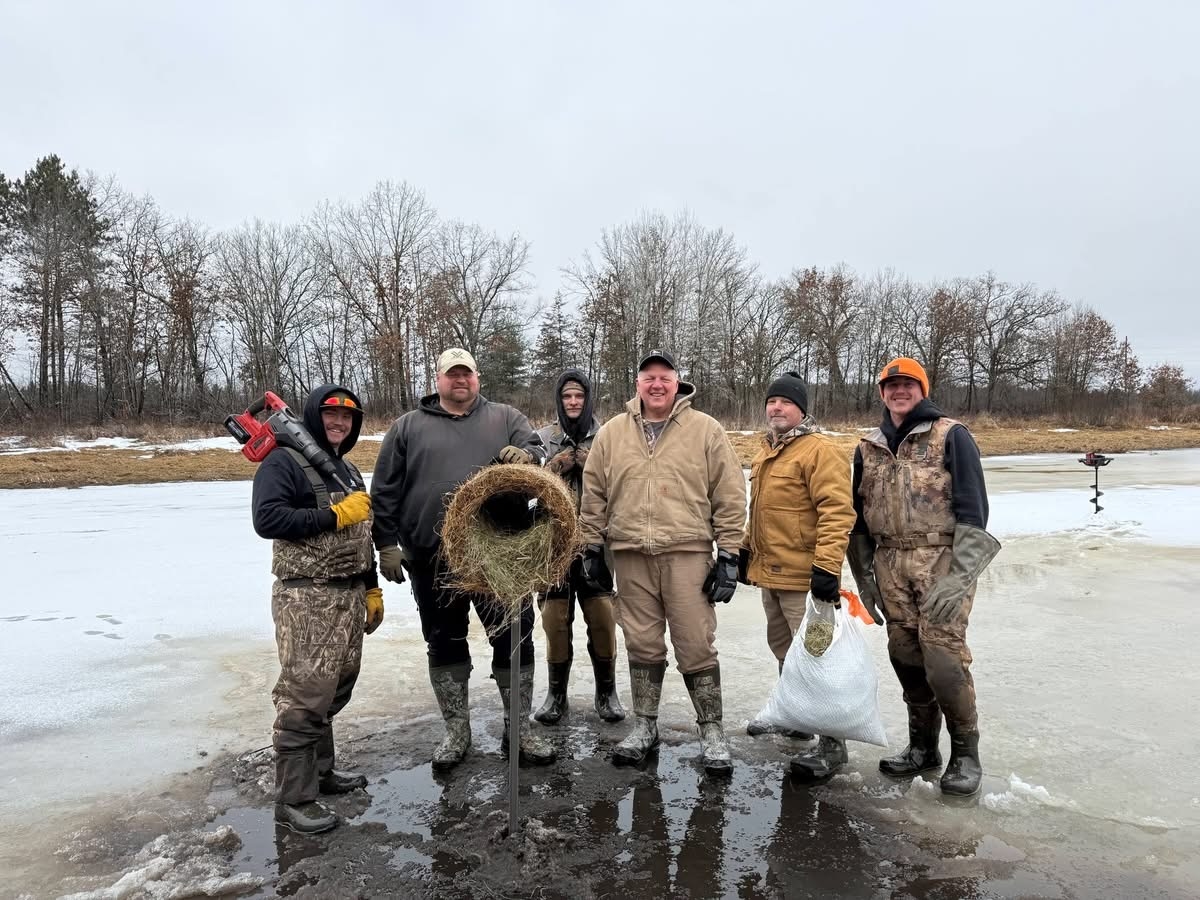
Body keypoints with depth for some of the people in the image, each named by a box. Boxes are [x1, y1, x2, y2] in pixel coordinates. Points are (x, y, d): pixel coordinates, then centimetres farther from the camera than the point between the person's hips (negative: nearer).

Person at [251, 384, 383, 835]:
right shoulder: (284, 462, -6)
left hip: (349, 595, 8)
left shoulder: (348, 470, 20)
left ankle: (319, 769, 28)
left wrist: (372, 590, 22)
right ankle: (294, 798, 1)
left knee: (336, 688, 12)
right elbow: (267, 520, -21)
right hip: (306, 598, -8)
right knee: (305, 694, -8)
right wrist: (334, 515, -17)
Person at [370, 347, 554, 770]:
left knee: (515, 639, 6)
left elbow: (535, 449, 0)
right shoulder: (408, 427, 9)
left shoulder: (504, 418, 11)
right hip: (433, 558, 0)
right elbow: (385, 491, 8)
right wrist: (387, 543, 1)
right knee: (445, 644, 11)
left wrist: (525, 455, -24)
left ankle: (519, 728, 23)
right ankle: (456, 731, 28)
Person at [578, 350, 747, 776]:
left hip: (688, 555, -2)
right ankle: (644, 725, 27)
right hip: (631, 556, 3)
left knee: (697, 647, 1)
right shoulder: (611, 433, 8)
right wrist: (592, 550, 10)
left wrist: (728, 555, -4)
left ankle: (711, 731, 17)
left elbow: (730, 497, -1)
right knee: (642, 645, 12)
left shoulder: (706, 430, 0)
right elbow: (593, 496, 12)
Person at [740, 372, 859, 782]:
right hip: (770, 572, 9)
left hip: (803, 577, -9)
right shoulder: (765, 452, 14)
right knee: (784, 650, 21)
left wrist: (826, 565, -27)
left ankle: (831, 744, 4)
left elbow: (837, 511, -21)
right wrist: (747, 549, 22)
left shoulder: (819, 449, -14)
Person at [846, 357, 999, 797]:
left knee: (942, 653, -11)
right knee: (905, 655, 7)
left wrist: (958, 578, -16)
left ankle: (965, 752, 8)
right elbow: (859, 515, 18)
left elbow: (972, 510, -8)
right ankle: (922, 746, 23)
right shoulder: (868, 447, 13)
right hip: (890, 564, 5)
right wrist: (864, 576, 13)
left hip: (942, 559, -4)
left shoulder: (951, 436, -1)